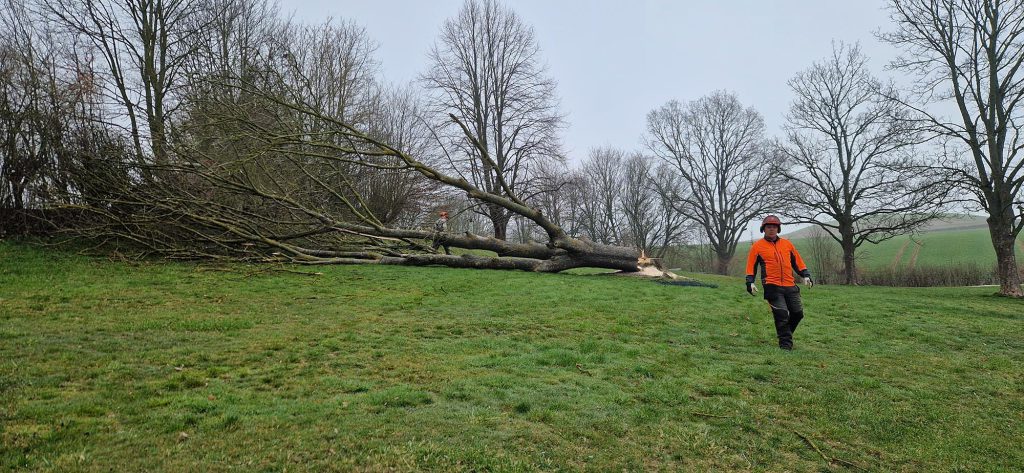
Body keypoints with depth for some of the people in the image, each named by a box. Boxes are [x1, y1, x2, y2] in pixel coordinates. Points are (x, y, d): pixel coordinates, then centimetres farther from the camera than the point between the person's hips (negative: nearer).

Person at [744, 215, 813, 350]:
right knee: (782, 315, -10)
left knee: (798, 313, 8)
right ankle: (786, 344, 0)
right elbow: (751, 266, 4)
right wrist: (750, 282, -7)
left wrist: (805, 275, 8)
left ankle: (785, 334, 31)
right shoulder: (757, 246, 4)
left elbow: (797, 261, 19)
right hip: (772, 287, -4)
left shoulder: (787, 244, 15)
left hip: (790, 286, 5)